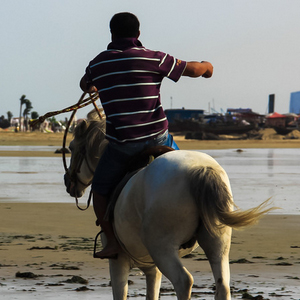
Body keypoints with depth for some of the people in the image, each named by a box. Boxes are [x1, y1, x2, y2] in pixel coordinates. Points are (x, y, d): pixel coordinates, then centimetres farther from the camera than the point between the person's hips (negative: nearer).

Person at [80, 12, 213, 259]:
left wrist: (91, 89, 53)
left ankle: (112, 242, 5)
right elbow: (193, 69, 4)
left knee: (101, 189, 16)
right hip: (157, 137, 0)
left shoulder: (98, 64, 4)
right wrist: (207, 66, 29)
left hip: (121, 144, 0)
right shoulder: (153, 59, -5)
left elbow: (85, 84, 27)